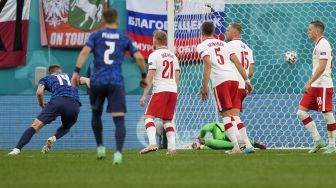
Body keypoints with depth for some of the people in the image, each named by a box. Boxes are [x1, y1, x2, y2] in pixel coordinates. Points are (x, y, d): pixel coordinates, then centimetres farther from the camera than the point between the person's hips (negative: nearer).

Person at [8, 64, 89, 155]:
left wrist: (42, 105, 26)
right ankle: (54, 138, -3)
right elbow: (86, 80, 23)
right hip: (74, 104, 2)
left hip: (58, 101, -2)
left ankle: (17, 149, -18)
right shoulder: (70, 76, 36)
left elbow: (39, 92, 10)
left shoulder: (46, 79, 28)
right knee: (66, 128, 29)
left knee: (35, 126, -2)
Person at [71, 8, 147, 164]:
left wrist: (76, 71, -14)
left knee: (96, 113, 25)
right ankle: (118, 152, -22)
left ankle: (100, 147, 25)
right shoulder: (124, 38, 10)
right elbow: (139, 58, 5)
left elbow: (85, 52, -9)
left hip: (97, 81, 1)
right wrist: (144, 76, 18)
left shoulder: (95, 36, 7)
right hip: (116, 83, -1)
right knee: (119, 119, -5)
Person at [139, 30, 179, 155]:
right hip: (173, 91, 6)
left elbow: (150, 76, -10)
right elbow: (177, 77, 16)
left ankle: (152, 143, -25)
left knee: (149, 117, -6)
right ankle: (172, 147, 1)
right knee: (167, 120, 13)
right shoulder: (173, 56, 15)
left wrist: (145, 95, -9)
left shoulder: (154, 55, -5)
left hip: (160, 90, -6)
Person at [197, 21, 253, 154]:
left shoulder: (202, 46, 6)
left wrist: (205, 87, -12)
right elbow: (237, 62, 15)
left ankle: (236, 147, -15)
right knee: (233, 114, 14)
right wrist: (246, 80, 15)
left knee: (226, 114, -4)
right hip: (234, 78, 5)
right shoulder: (223, 44, 24)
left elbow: (208, 65, -10)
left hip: (220, 81, -5)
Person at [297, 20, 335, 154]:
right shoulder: (318, 45, 18)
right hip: (314, 86, 10)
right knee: (301, 112, 4)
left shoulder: (323, 44, -12)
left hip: (323, 86, -10)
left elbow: (322, 67, -21)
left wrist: (309, 82, -23)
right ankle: (317, 140, 6)